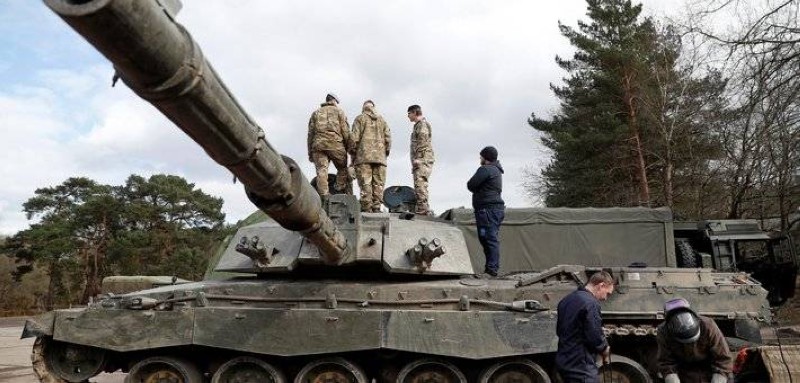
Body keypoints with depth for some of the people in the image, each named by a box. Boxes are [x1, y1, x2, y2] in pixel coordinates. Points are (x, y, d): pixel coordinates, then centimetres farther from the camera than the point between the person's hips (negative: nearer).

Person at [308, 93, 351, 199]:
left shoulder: (316, 113, 25)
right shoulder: (339, 111, 16)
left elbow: (310, 133, 17)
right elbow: (345, 131, 4)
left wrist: (310, 152, 17)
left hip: (318, 144, 2)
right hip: (335, 144, -2)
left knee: (321, 171, -6)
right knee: (342, 168, 12)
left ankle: (324, 197, -18)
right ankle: (340, 189, -4)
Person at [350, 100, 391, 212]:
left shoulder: (360, 118, 9)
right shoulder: (382, 120, 19)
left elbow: (354, 137, -2)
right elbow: (388, 138, 11)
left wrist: (352, 153, 6)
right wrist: (385, 154, 18)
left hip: (364, 156, -3)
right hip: (380, 156, 3)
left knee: (365, 183, -7)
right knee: (378, 183, 2)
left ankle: (366, 208, -13)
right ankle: (376, 207, -4)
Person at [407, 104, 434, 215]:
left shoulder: (423, 124, -3)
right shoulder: (417, 125, 26)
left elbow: (423, 142, -15)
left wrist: (417, 159, -20)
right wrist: (414, 162, 21)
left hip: (423, 159, -10)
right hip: (419, 161, 10)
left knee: (420, 184, -19)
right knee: (419, 186, 8)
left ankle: (423, 209, -24)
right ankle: (424, 210, 10)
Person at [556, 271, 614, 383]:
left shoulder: (567, 300, 11)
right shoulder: (591, 303, -18)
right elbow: (595, 337, -19)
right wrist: (605, 349, 0)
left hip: (563, 361, 9)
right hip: (580, 366, -9)